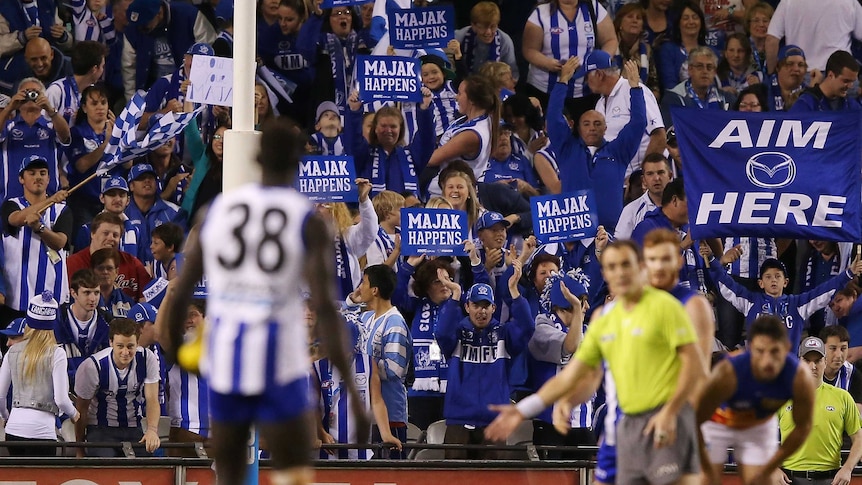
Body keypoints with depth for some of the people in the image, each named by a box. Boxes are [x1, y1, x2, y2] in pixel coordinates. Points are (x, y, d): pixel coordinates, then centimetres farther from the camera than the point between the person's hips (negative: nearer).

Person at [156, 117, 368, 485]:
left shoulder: (217, 208, 6)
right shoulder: (309, 222, -4)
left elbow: (180, 293, 6)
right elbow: (325, 308, -13)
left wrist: (173, 358, 22)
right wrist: (352, 391, -12)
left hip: (224, 361, 3)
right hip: (279, 367, -3)